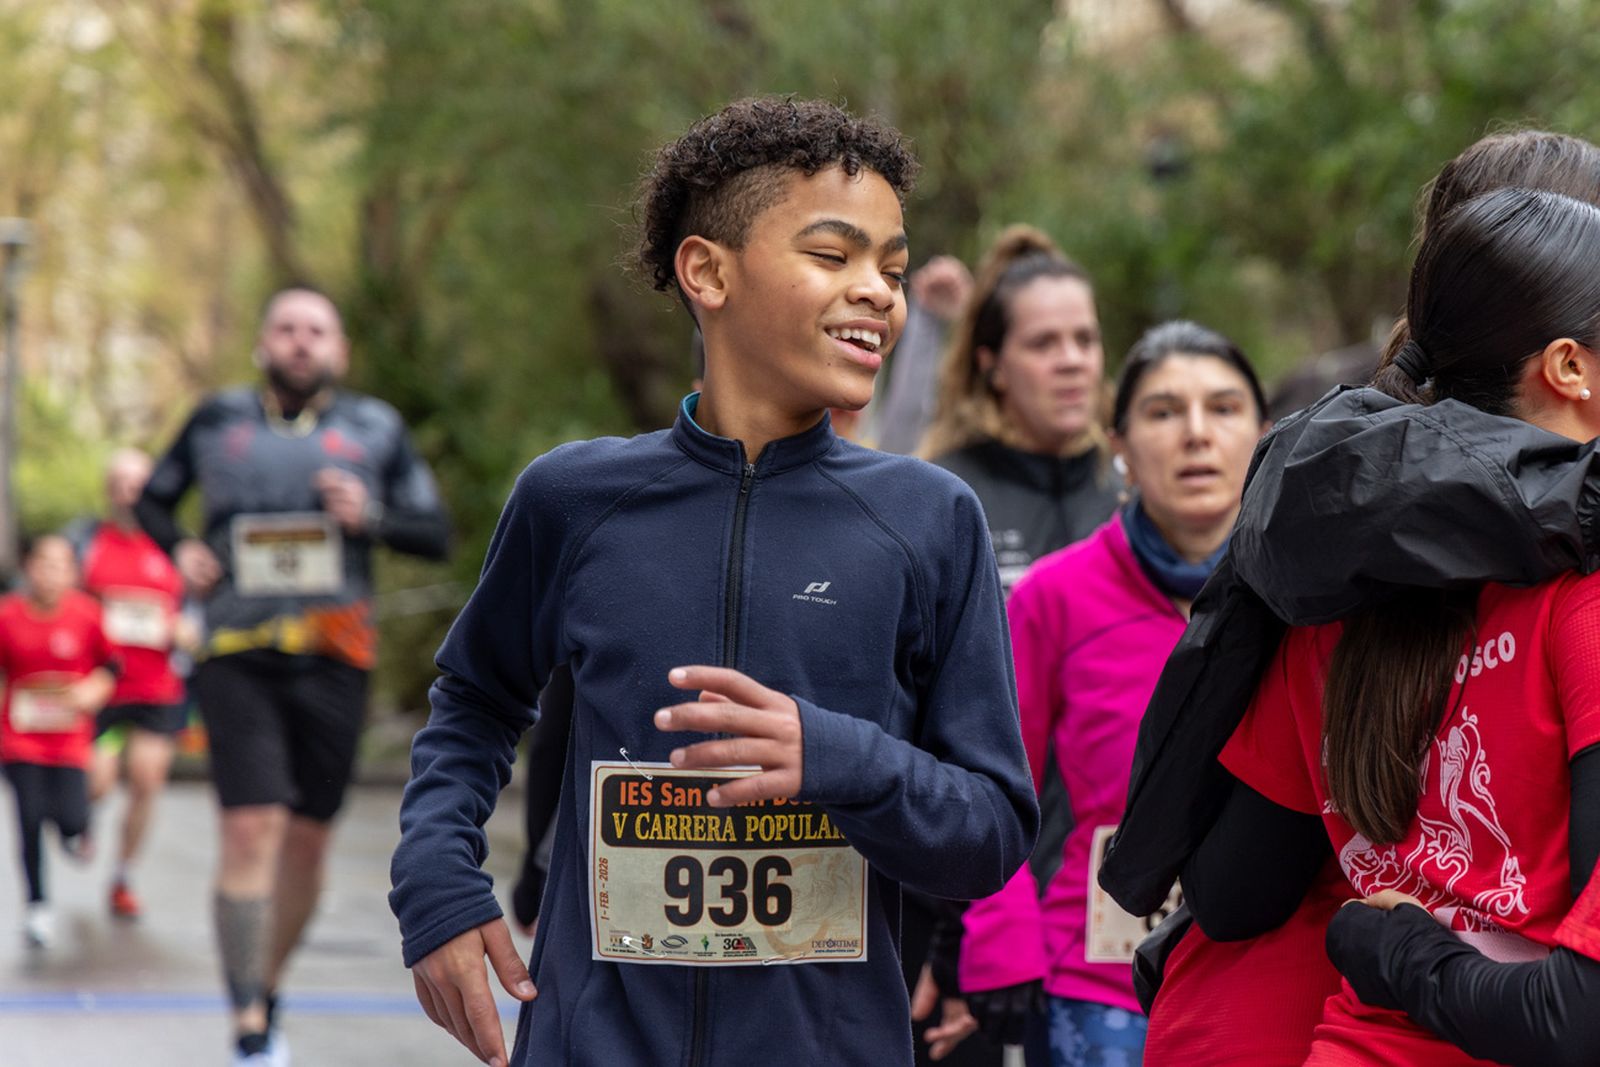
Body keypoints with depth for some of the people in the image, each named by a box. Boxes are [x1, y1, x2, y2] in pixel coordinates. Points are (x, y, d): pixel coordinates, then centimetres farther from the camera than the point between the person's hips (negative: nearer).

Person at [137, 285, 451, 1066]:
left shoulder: (375, 430, 10)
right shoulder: (217, 422, 10)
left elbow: (436, 534, 11)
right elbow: (153, 498, 23)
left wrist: (373, 518, -9)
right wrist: (179, 549, 2)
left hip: (333, 660, 2)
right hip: (237, 657, -2)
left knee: (307, 840, 6)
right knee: (251, 829, -14)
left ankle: (268, 990, 27)